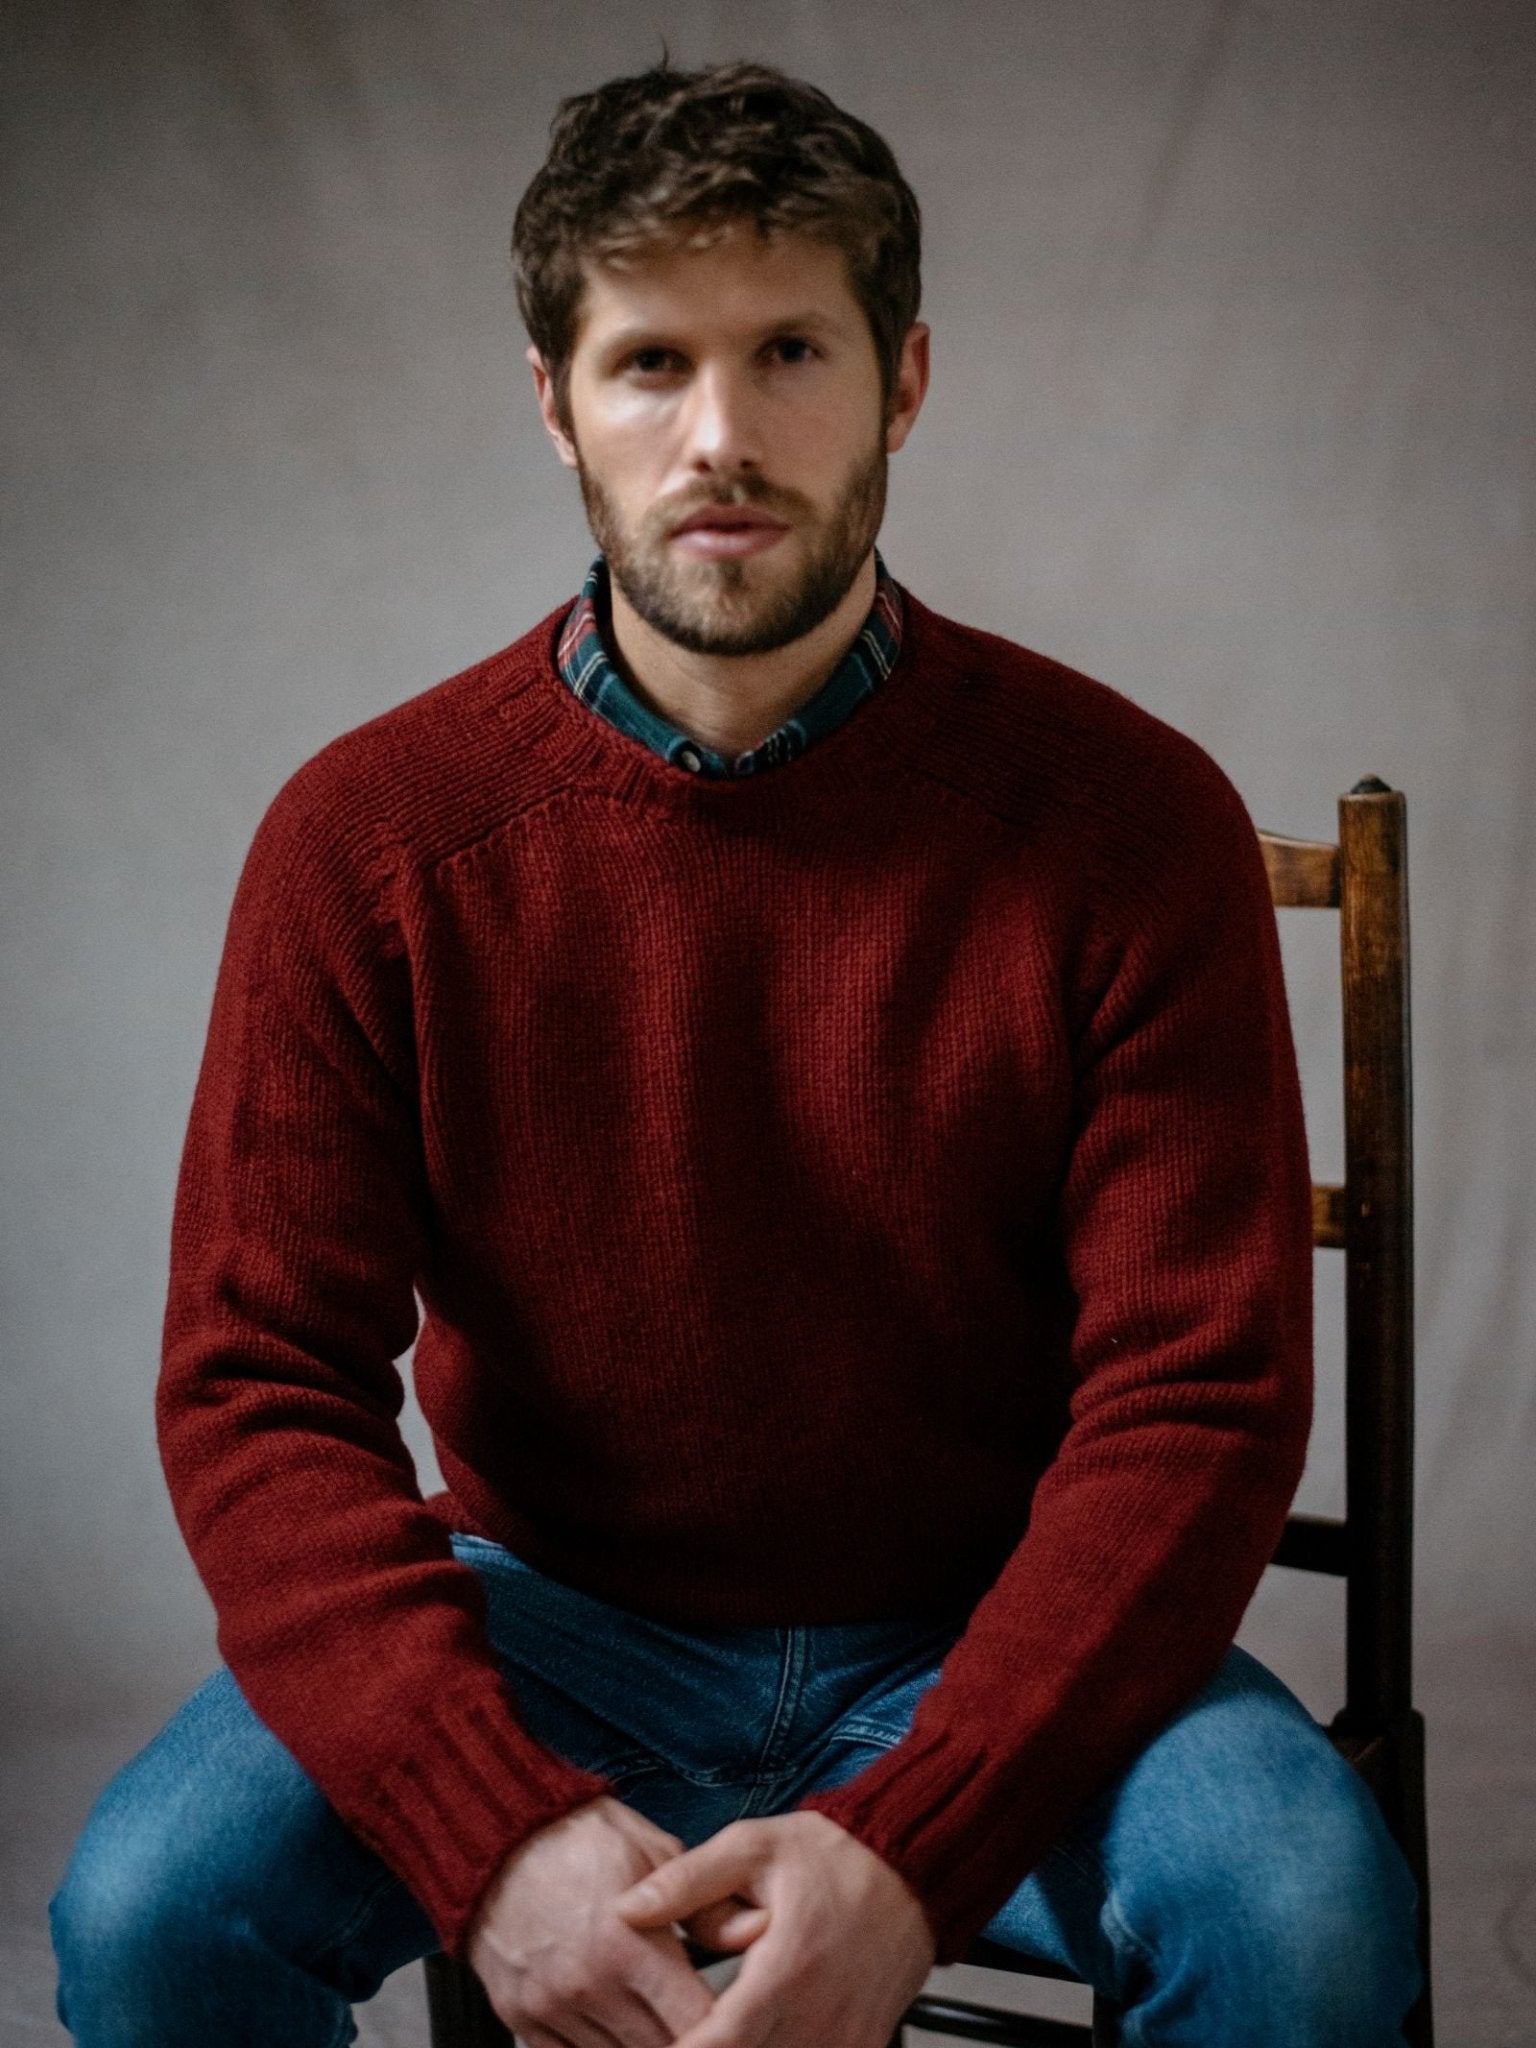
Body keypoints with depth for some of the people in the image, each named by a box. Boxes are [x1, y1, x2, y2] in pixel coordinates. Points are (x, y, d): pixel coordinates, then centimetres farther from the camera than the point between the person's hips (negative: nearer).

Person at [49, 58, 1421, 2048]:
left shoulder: (1131, 819, -11)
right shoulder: (369, 837, -8)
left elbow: (1197, 1399, -13)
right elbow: (258, 1383, -10)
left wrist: (910, 1849, -27)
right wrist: (500, 1828, -26)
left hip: (985, 1645, 0)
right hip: (552, 1625, 1)